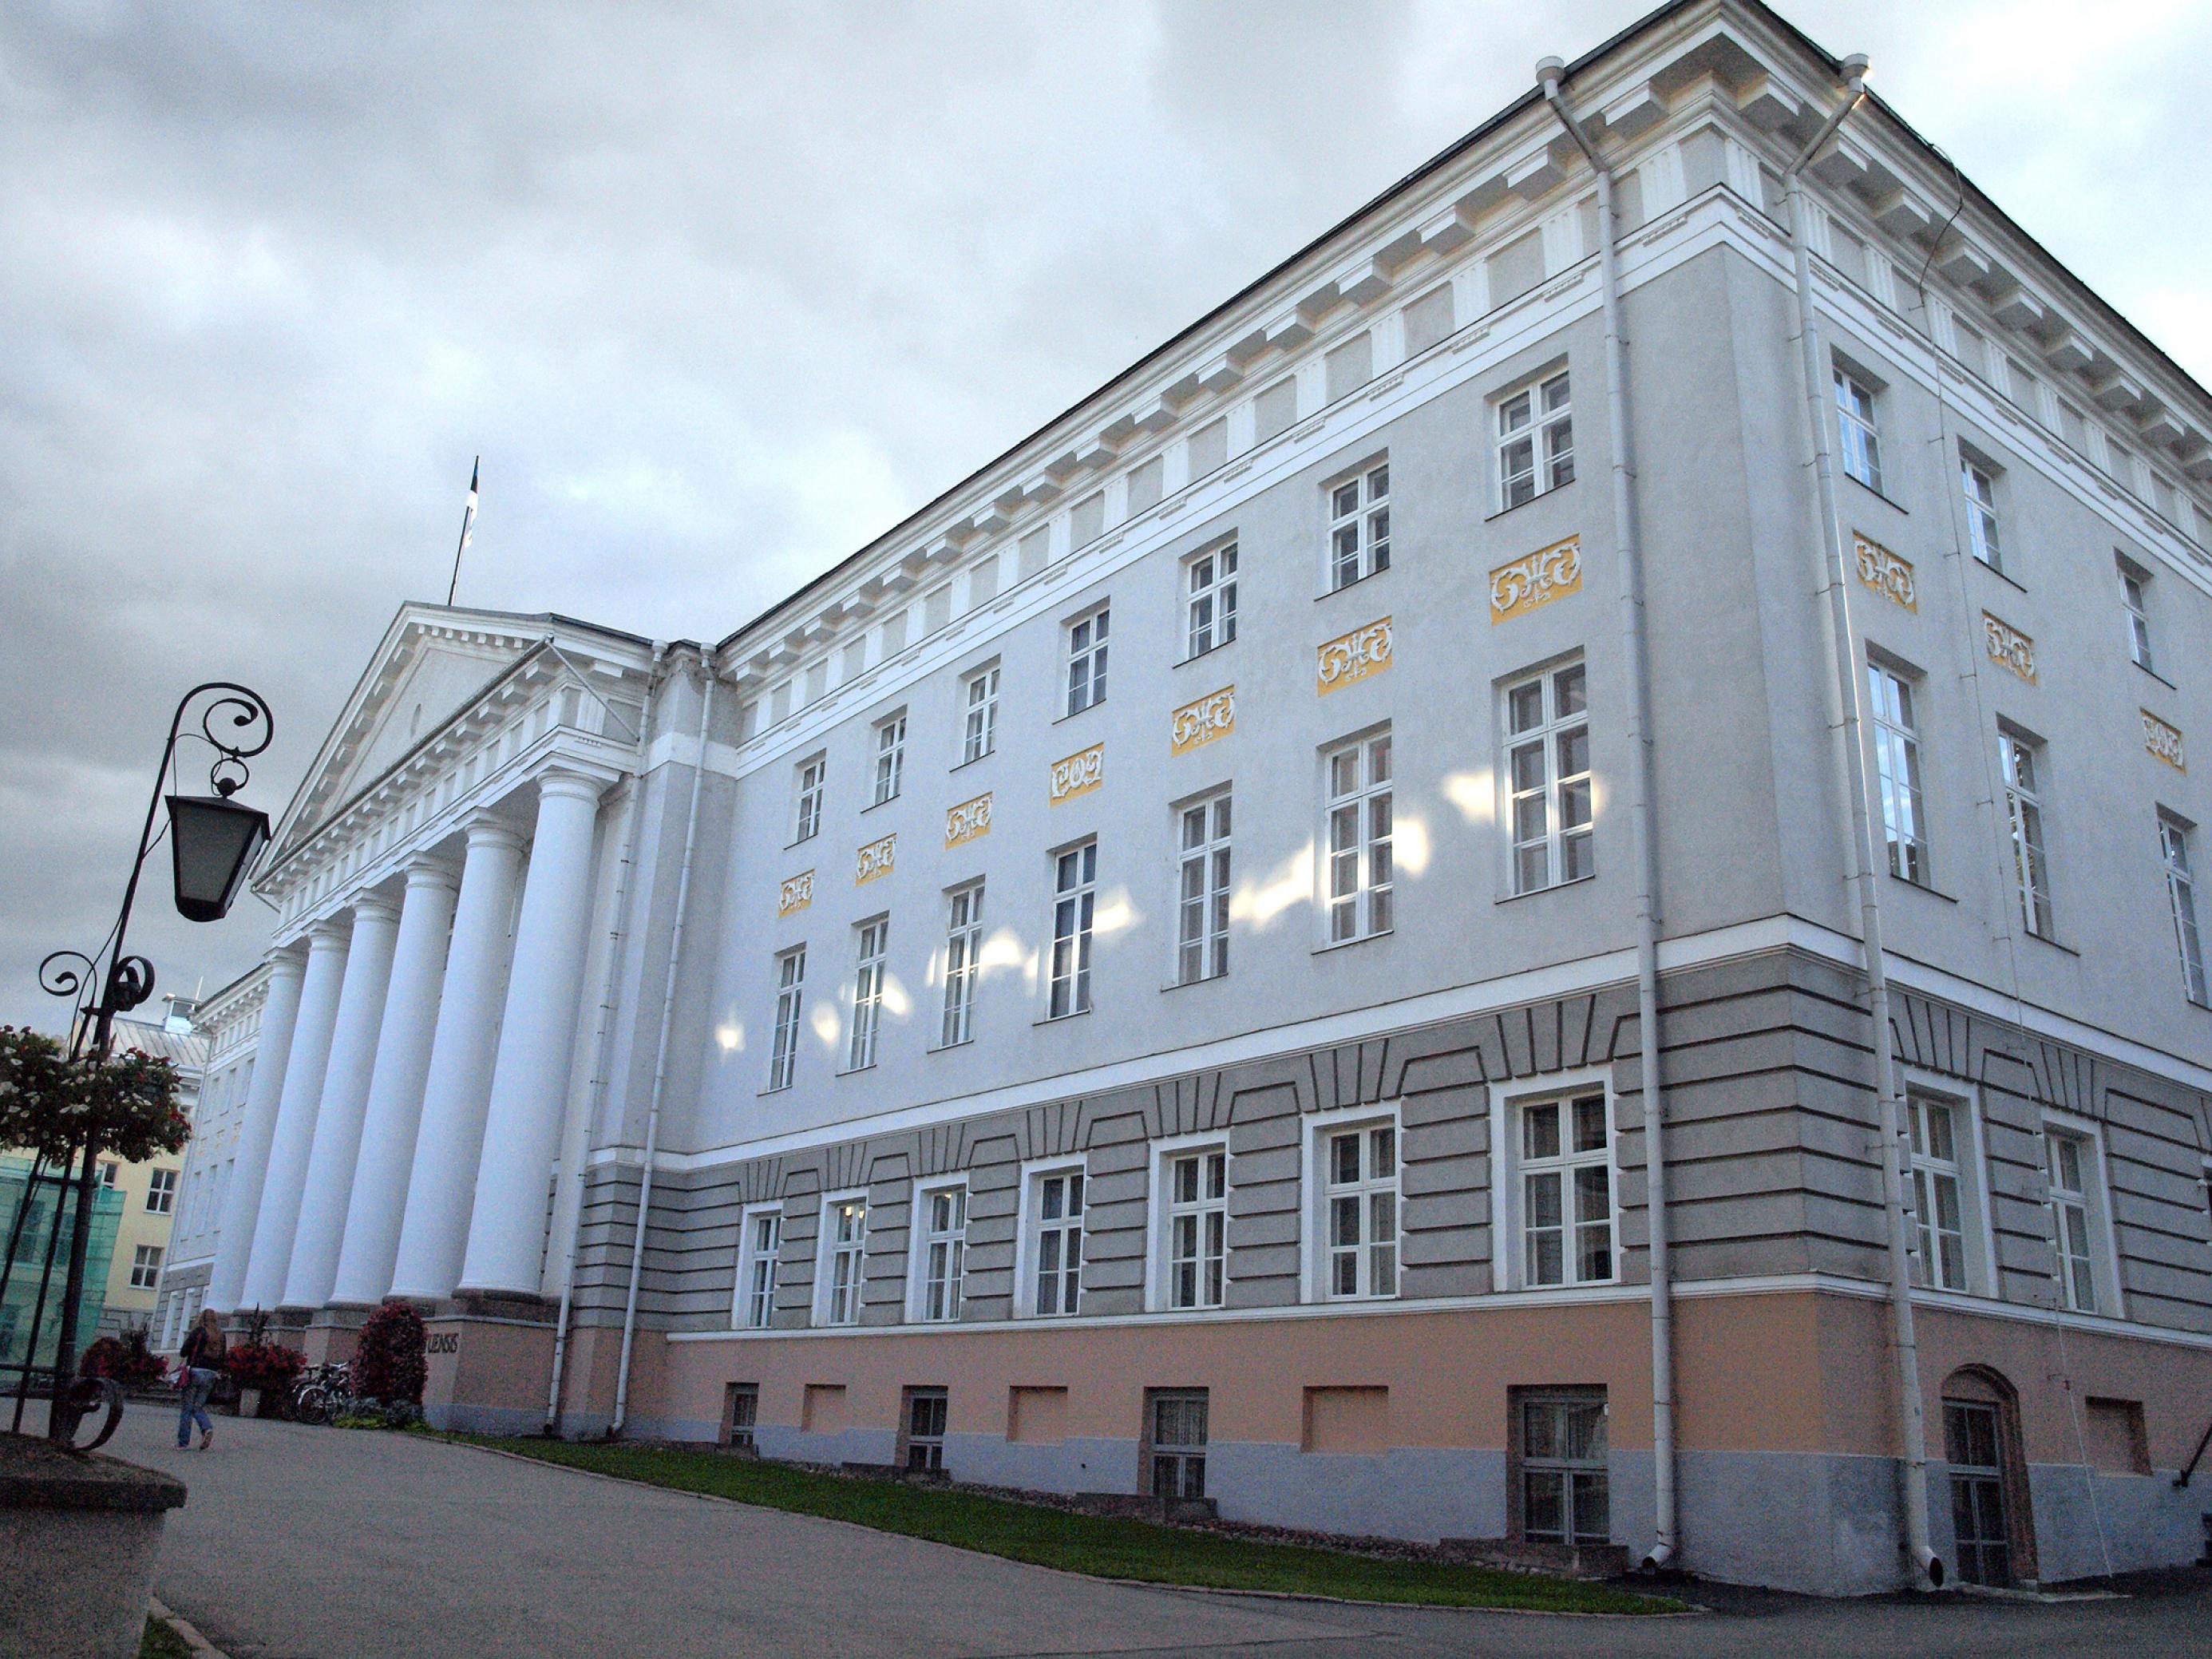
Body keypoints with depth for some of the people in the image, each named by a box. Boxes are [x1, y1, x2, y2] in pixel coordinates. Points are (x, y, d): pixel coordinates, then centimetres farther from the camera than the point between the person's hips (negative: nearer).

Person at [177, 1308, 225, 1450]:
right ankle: (207, 1428, -14)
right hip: (212, 1374, 4)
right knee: (198, 1406, 13)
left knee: (187, 1408, 4)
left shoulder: (198, 1331, -4)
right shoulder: (220, 1335, 10)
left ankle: (183, 1442, 5)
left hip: (196, 1371, -4)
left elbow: (184, 1352, -5)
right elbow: (222, 1357, 9)